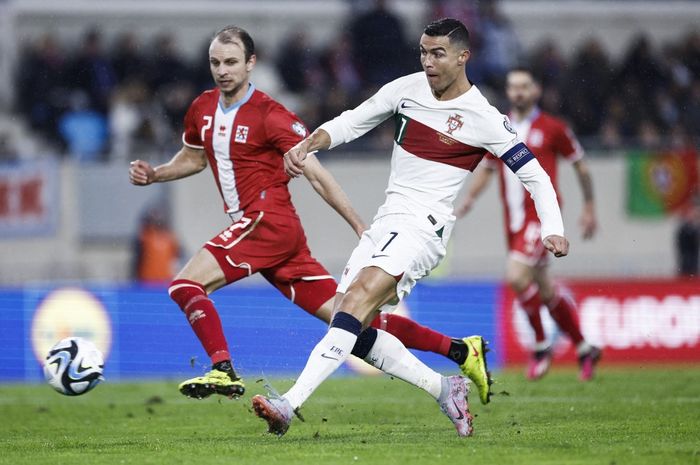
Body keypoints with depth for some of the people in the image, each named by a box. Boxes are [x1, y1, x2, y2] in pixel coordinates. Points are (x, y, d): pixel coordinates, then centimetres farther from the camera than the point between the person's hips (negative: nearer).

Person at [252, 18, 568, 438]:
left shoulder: (483, 119, -6)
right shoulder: (408, 88, 7)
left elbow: (534, 175, -2)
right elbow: (352, 122, 15)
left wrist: (553, 230, -16)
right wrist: (306, 145, -4)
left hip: (424, 227, -7)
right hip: (386, 224, 7)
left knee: (358, 298, -27)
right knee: (352, 329, -2)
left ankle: (290, 403, -37)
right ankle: (444, 390, 11)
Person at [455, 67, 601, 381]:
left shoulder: (552, 128, -3)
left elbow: (580, 164, 6)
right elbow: (486, 169, 22)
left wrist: (589, 207, 8)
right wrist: (469, 199, 7)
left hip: (541, 212, -6)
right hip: (513, 219, 6)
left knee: (517, 276, -23)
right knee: (543, 290, 10)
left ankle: (541, 346, -5)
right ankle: (585, 351, 26)